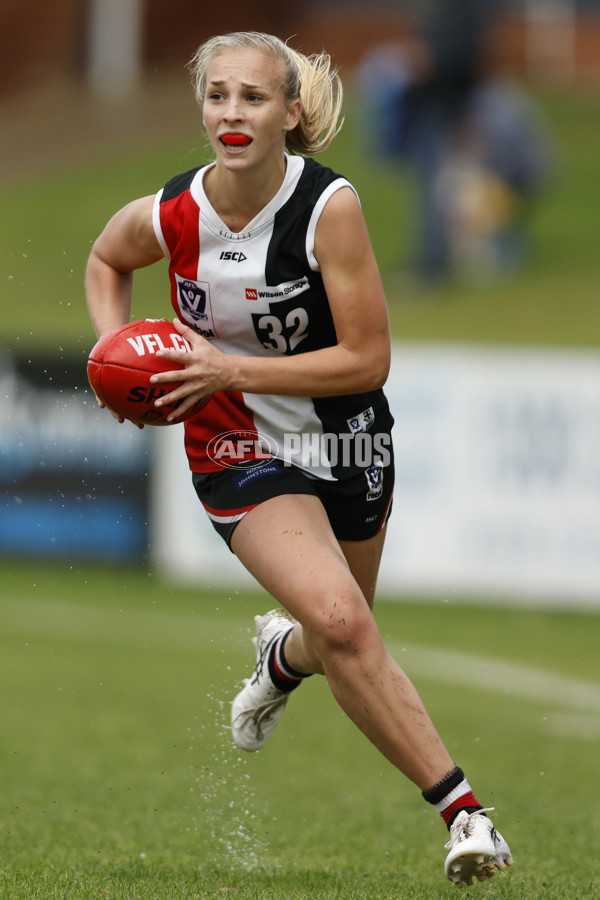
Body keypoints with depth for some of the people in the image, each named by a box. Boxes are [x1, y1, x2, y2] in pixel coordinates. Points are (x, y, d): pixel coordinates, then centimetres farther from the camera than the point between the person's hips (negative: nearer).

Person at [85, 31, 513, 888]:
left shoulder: (329, 206, -21)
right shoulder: (168, 218, -15)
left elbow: (369, 360, -19)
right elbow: (105, 259, 11)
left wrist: (232, 369, -24)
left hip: (347, 442, 1)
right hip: (241, 453, -1)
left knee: (341, 647, 17)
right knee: (342, 623, -23)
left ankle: (285, 655, 56)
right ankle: (460, 807, -16)